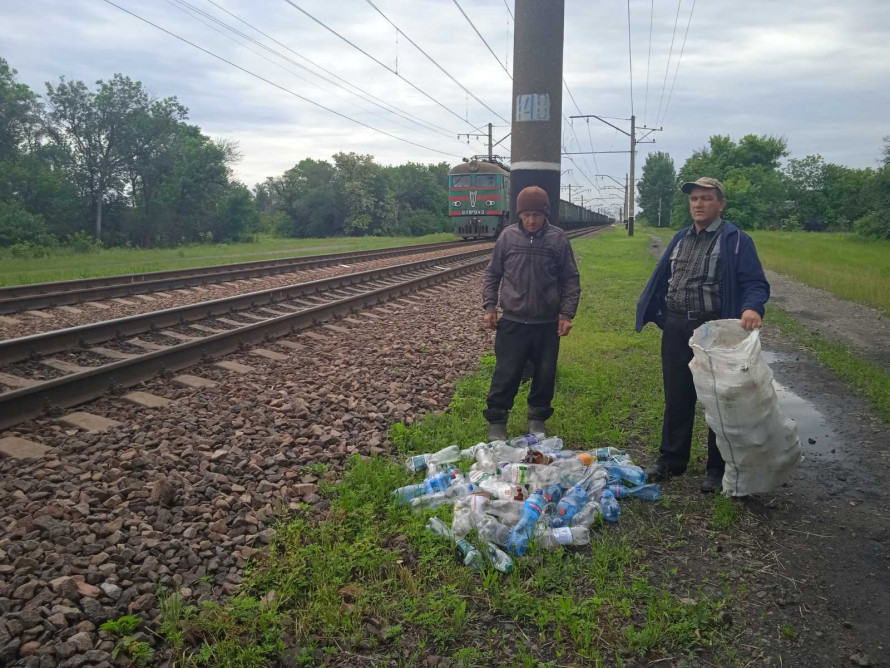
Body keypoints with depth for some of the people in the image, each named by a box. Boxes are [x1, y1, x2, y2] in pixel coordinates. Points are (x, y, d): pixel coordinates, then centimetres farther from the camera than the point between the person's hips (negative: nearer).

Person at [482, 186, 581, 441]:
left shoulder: (558, 239, -2)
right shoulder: (508, 236, 0)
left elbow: (571, 279, 2)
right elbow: (492, 274, 8)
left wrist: (567, 314, -4)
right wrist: (489, 306, 0)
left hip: (547, 324, 1)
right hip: (512, 322, 0)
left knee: (545, 374, 10)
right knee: (506, 374, 2)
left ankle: (538, 418, 29)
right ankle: (496, 422, 16)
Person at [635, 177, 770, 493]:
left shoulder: (735, 240, -7)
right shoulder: (681, 239, 12)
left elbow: (755, 283, -13)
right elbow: (661, 279, 16)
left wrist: (751, 308, -32)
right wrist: (655, 314, 10)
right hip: (676, 329, 5)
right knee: (676, 398, 14)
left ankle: (717, 468, 21)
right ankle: (671, 459, 27)